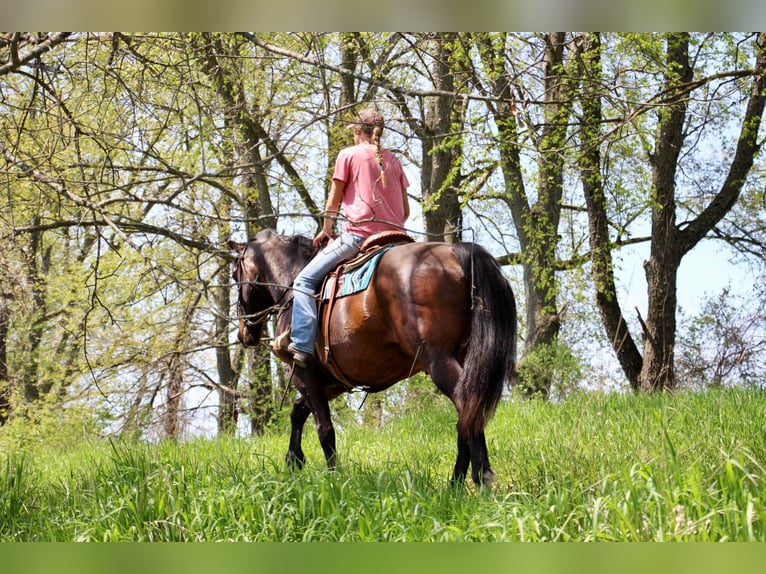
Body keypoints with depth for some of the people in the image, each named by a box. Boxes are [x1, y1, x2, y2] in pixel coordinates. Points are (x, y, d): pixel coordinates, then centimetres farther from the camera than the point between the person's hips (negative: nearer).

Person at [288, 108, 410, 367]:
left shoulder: (349, 154, 3)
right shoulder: (393, 160, 18)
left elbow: (333, 202, 6)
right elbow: (406, 211, 16)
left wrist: (326, 230, 21)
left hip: (358, 233, -6)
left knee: (305, 280, -2)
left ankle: (303, 345, -17)